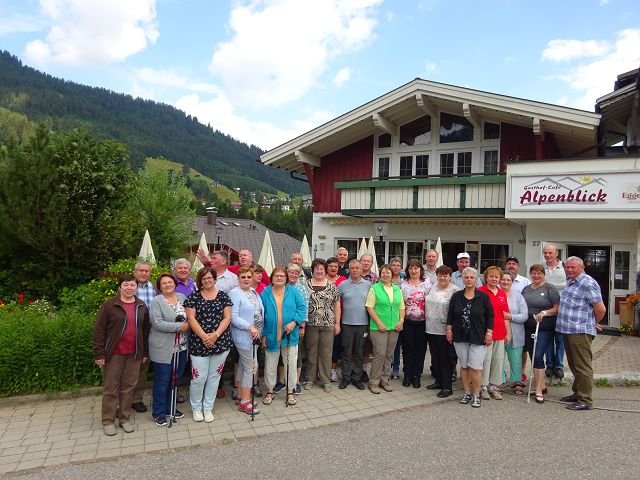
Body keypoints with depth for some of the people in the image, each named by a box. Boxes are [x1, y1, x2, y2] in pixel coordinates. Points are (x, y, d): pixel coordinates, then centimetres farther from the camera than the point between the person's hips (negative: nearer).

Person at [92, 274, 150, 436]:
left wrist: (145, 352, 10)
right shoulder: (109, 305, -7)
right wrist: (99, 353, -10)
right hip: (114, 354, -3)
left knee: (128, 387, 11)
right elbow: (99, 330, -7)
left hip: (134, 355, 4)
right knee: (111, 388, 6)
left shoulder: (141, 307, 7)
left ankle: (124, 418, 23)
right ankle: (108, 421, 19)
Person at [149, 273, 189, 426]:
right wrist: (180, 326, -20)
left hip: (181, 347, 6)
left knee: (175, 379, 14)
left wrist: (188, 325, -7)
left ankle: (170, 407, 30)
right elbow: (158, 323, -19)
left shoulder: (182, 297, 9)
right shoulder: (156, 301, -9)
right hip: (163, 349, -6)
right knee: (162, 381, 2)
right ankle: (158, 413, 16)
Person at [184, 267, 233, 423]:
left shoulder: (223, 295, 4)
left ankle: (208, 408, 26)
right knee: (199, 378, 0)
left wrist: (215, 335, -14)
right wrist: (204, 336, -16)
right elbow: (191, 318, -5)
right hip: (199, 343, -1)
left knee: (214, 376, 10)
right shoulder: (194, 296, 1)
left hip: (220, 342, 2)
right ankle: (196, 407, 23)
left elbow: (227, 317, -1)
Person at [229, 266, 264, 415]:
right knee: (251, 367, -4)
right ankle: (245, 402, 7)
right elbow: (233, 317, -19)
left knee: (242, 366, 16)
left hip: (254, 336, 8)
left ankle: (240, 397, 28)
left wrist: (259, 331, 9)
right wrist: (250, 327, -24)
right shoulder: (235, 293, -13)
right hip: (243, 336, -8)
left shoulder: (254, 292, 10)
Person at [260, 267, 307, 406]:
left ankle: (290, 391, 24)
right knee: (270, 365, 10)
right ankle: (269, 391, 27)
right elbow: (261, 315, 1)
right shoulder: (265, 293, 0)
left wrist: (295, 322, -18)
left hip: (290, 335, 0)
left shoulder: (293, 292, -1)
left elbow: (302, 308, -3)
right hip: (271, 335, 0)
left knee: (291, 364, 9)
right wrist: (263, 334, -2)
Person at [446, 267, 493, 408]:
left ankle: (476, 395, 9)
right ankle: (467, 393, 23)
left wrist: (489, 333, -5)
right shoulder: (456, 296, 5)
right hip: (460, 338, 3)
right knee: (464, 366, 10)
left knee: (475, 367, -5)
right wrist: (449, 329, 3)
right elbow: (450, 315, 8)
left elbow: (490, 316, -1)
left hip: (478, 338, -3)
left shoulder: (483, 297, -2)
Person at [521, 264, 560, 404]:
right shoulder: (526, 289, 13)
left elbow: (557, 308, -9)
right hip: (528, 328, 6)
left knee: (538, 356, -12)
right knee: (533, 357, 10)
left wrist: (544, 313, -21)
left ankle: (539, 390, -5)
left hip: (545, 329, -6)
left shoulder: (549, 288, -4)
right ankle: (541, 385, 26)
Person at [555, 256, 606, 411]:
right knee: (574, 365, 19)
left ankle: (585, 401, 4)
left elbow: (600, 309, -15)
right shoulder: (570, 282, 15)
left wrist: (594, 324, 0)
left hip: (580, 332, -9)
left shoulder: (588, 284, -15)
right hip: (568, 330, 10)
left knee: (583, 367, -3)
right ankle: (577, 393, 31)